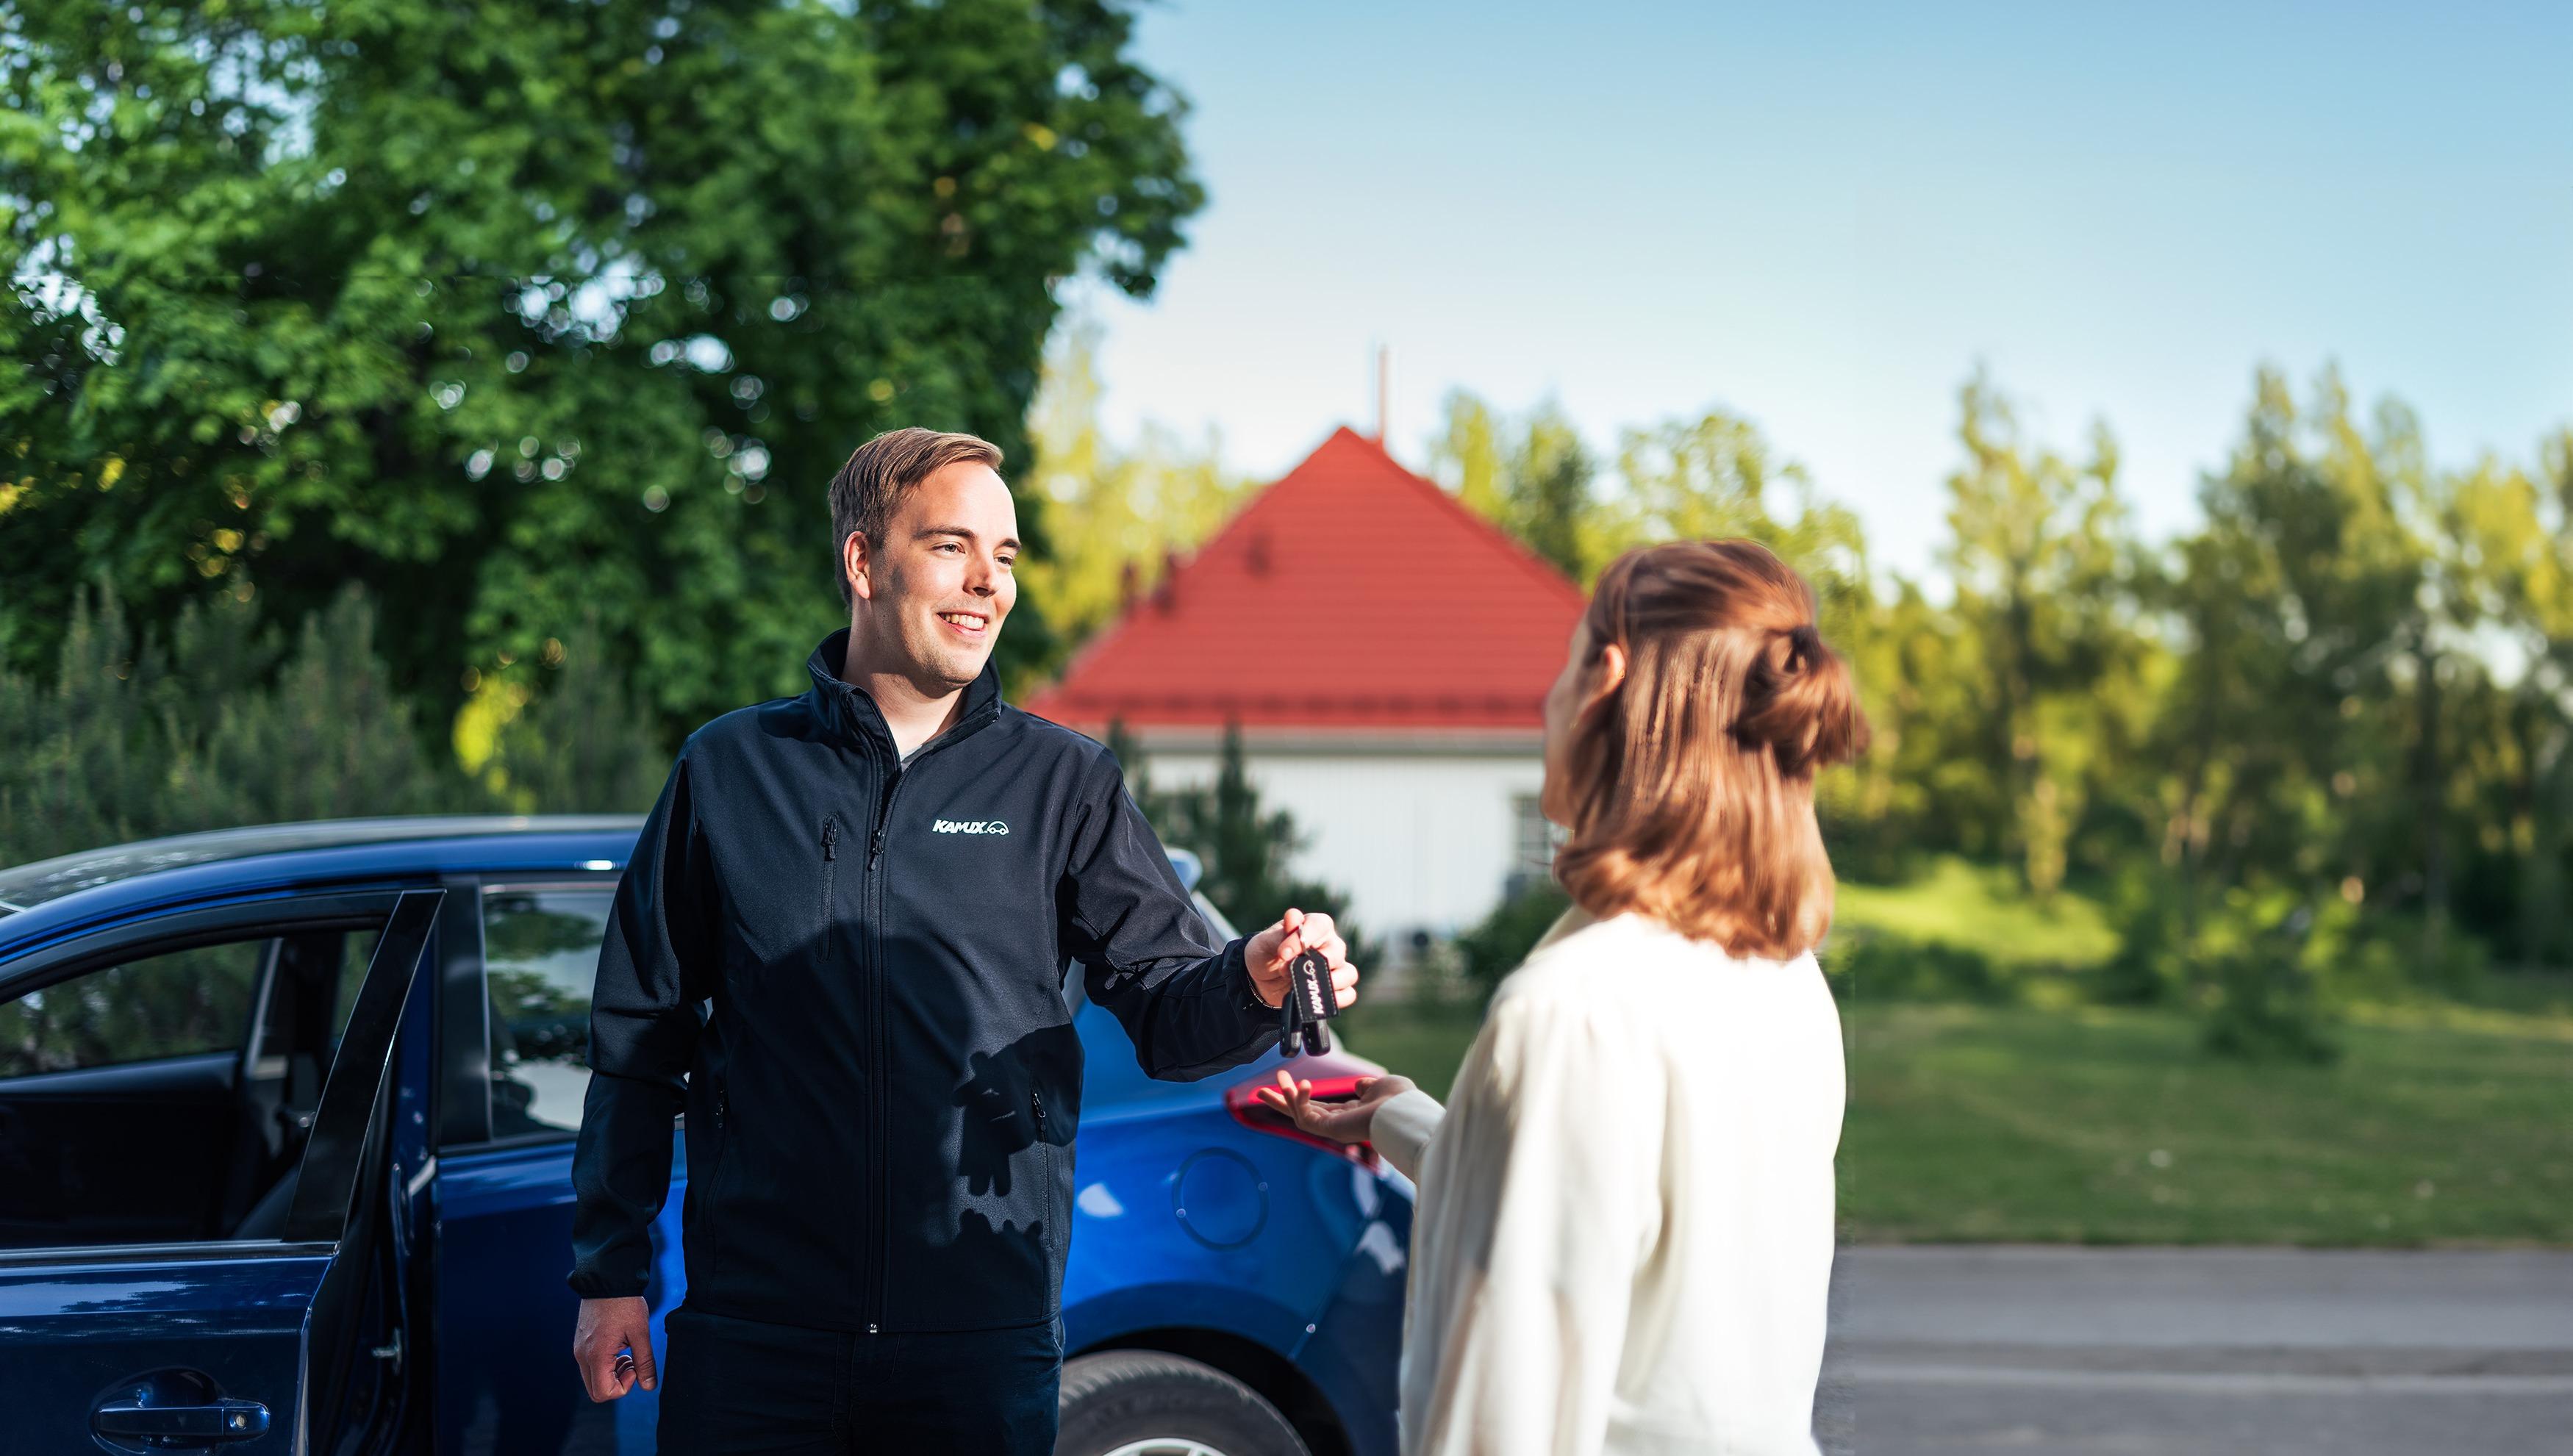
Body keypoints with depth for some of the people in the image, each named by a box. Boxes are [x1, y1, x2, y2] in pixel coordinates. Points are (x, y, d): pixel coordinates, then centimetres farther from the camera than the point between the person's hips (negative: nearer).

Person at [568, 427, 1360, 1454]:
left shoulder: (1064, 783, 9)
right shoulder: (728, 771, 8)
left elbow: (1163, 1007, 1)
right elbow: (640, 1041, 10)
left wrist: (1253, 980, -22)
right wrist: (609, 1273, 5)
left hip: (985, 1340, 0)